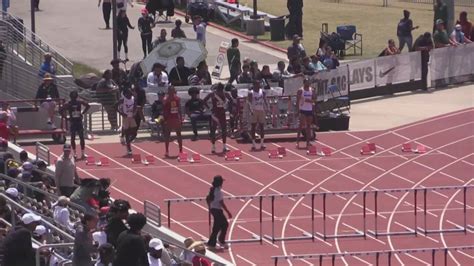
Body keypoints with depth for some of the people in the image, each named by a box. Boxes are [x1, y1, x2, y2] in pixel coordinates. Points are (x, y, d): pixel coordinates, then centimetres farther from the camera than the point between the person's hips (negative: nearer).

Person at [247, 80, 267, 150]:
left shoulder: (262, 92, 5)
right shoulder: (251, 93, -5)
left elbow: (265, 101, 7)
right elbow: (249, 103, -9)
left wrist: (265, 109, -5)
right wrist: (251, 111, -21)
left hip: (261, 111, 3)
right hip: (254, 111, -3)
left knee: (262, 127, 4)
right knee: (253, 127, 0)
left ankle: (262, 143, 10)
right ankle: (253, 144, 3)